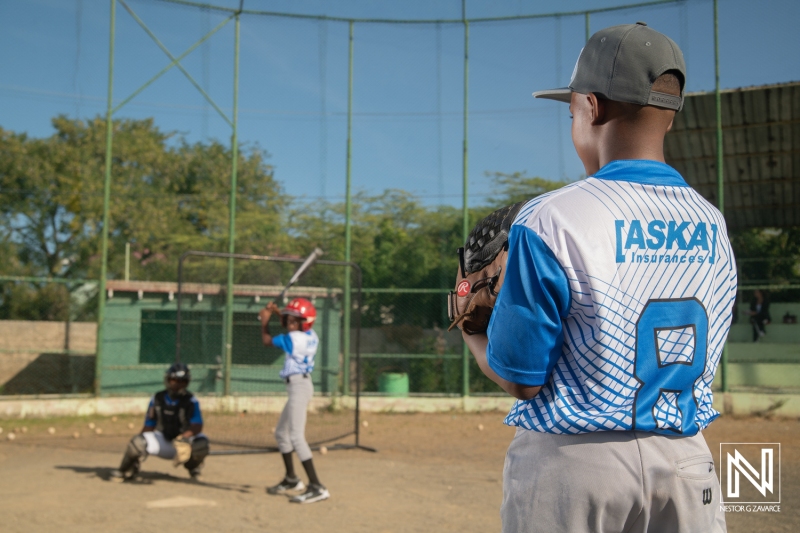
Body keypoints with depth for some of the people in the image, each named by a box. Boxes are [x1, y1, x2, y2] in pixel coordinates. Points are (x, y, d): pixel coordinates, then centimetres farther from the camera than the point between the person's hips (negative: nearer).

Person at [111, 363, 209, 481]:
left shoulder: (191, 401, -11)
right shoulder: (157, 399, -2)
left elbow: (197, 426, -23)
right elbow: (148, 426, 1)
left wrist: (184, 437, -43)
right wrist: (137, 449, -12)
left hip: (186, 441, -2)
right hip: (163, 439, 2)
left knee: (201, 442, -33)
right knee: (138, 441, -26)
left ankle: (193, 468, 4)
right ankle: (126, 471, 6)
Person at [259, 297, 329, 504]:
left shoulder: (293, 339, -17)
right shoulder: (310, 336, 7)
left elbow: (267, 340, -1)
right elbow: (292, 328, 32)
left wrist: (265, 321, 15)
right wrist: (280, 312, 25)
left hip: (299, 386, -10)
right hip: (299, 386, 10)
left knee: (296, 437, -17)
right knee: (281, 433, 22)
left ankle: (317, 487, -23)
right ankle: (291, 479, 34)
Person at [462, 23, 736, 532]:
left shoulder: (550, 221, -17)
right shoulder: (714, 226, 1)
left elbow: (520, 379, -13)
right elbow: (697, 363, 12)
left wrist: (471, 332, 8)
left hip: (573, 465, -4)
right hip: (688, 465, 5)